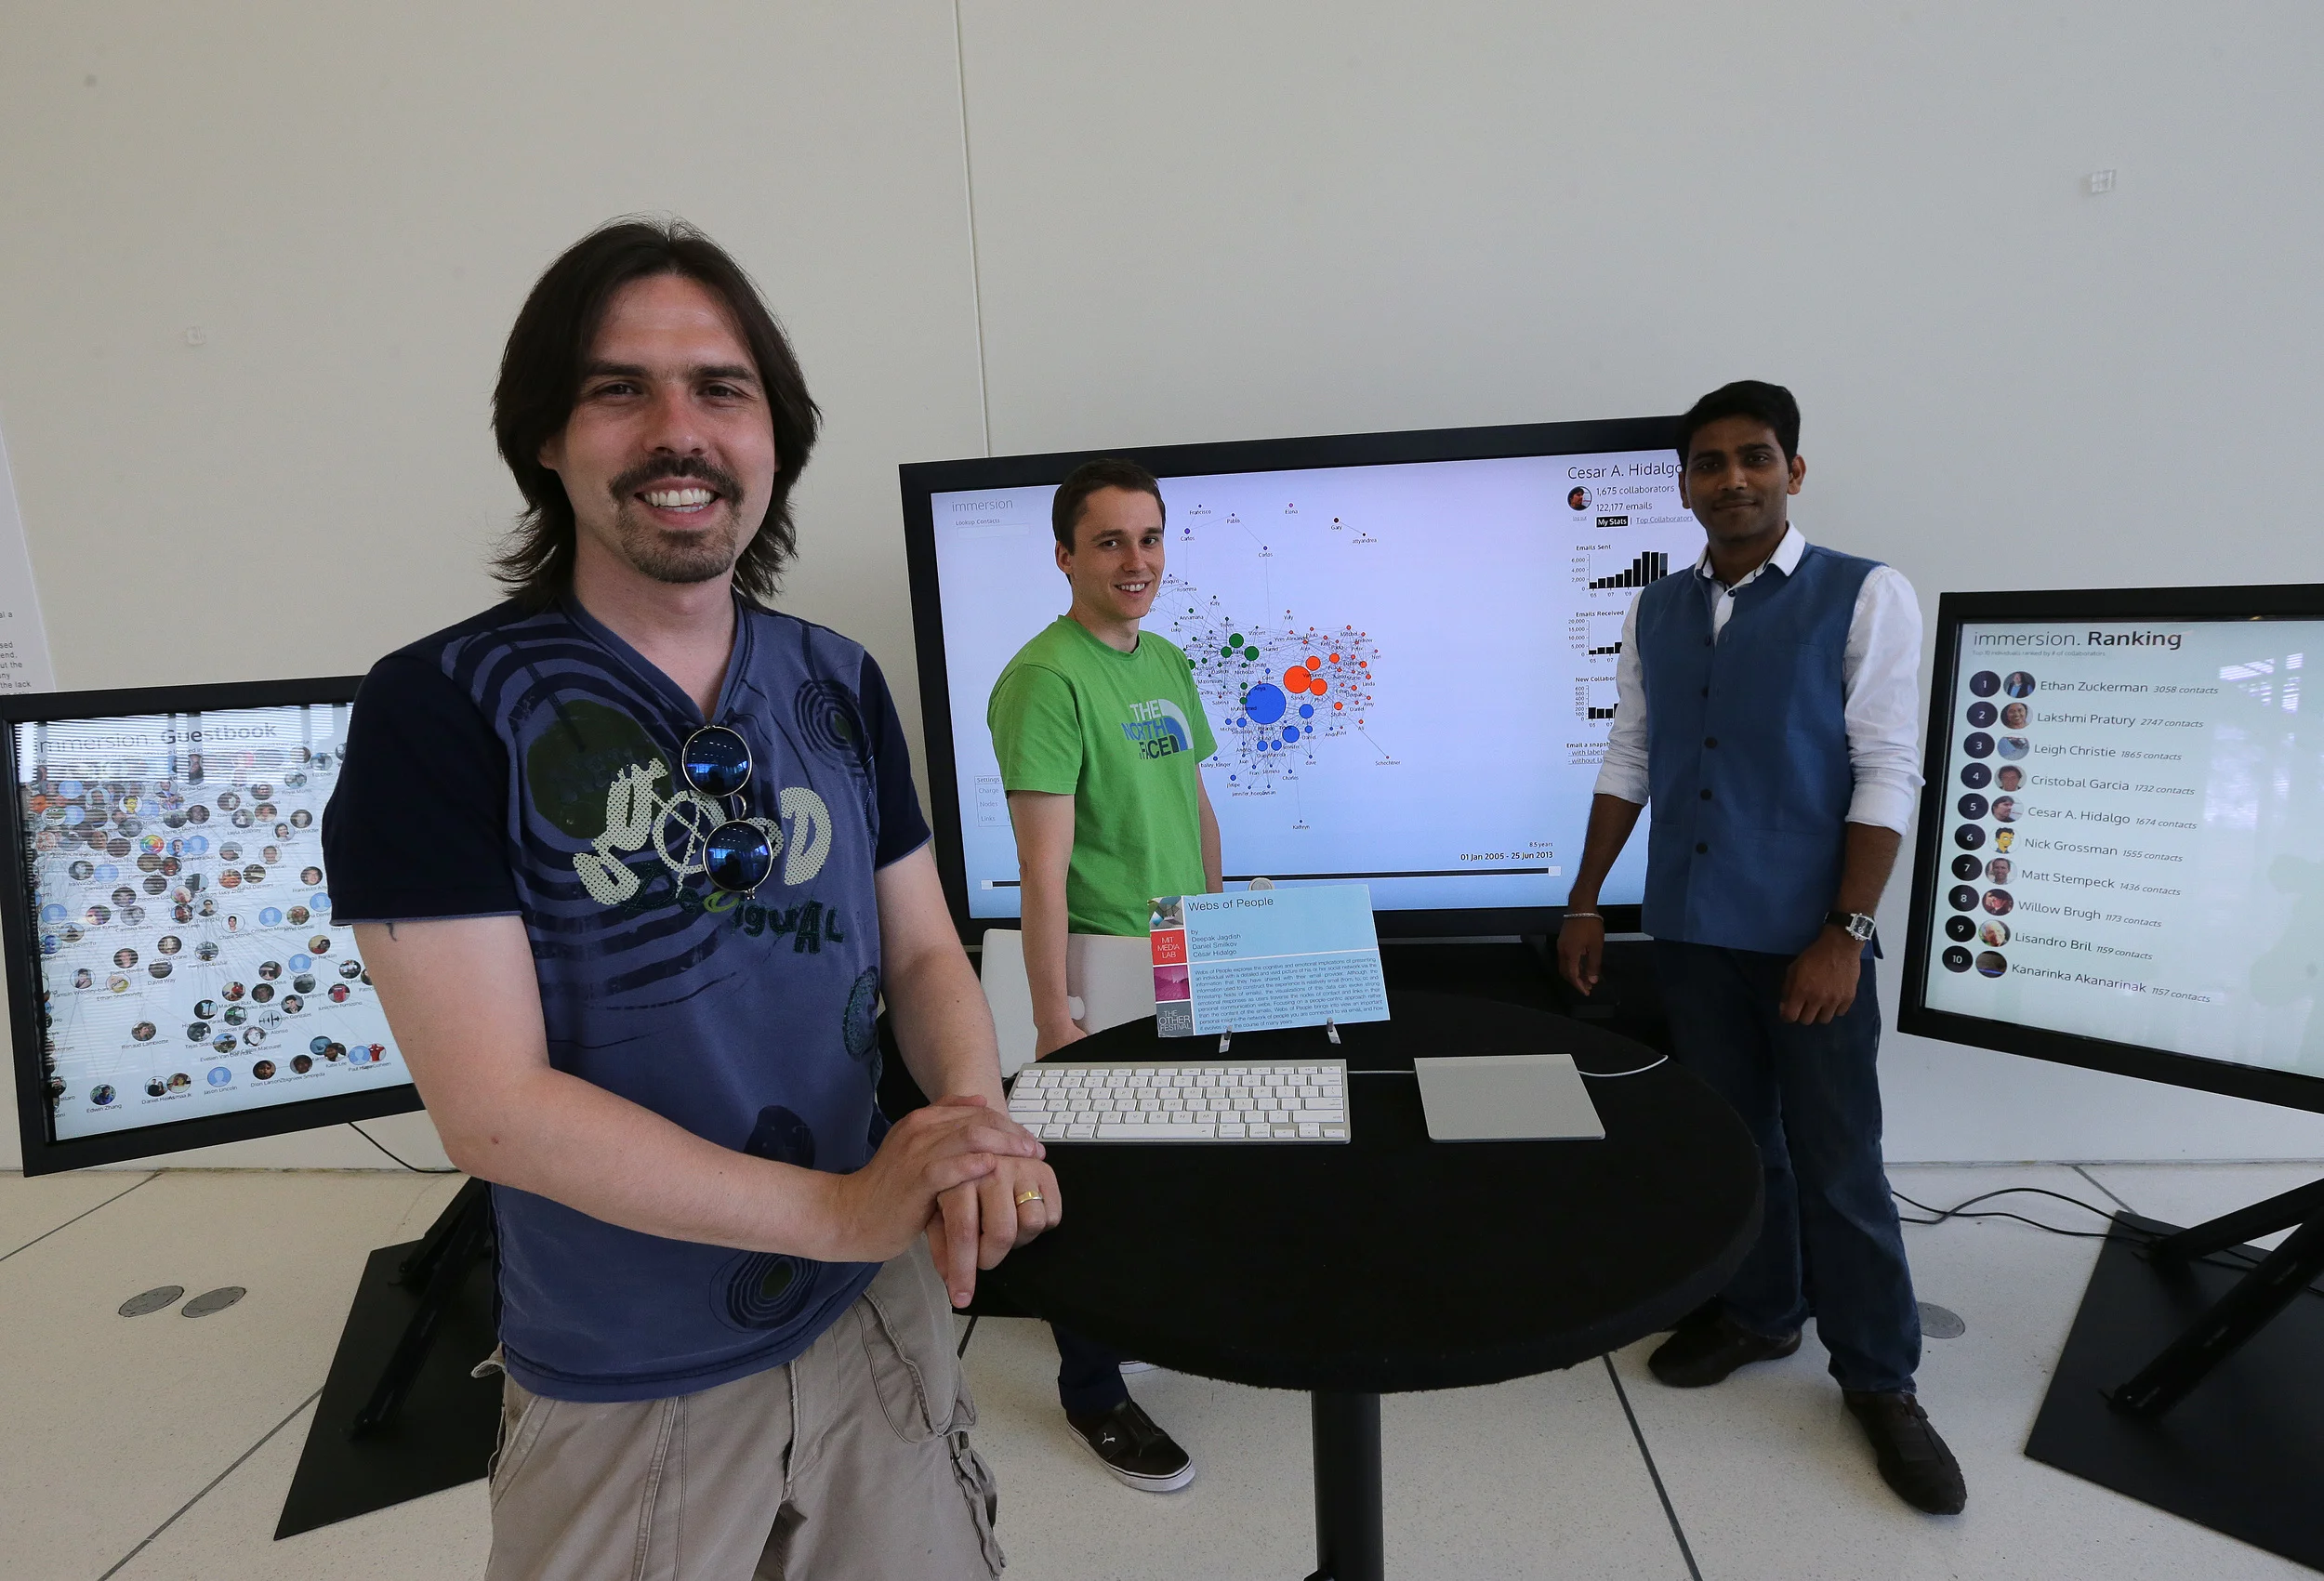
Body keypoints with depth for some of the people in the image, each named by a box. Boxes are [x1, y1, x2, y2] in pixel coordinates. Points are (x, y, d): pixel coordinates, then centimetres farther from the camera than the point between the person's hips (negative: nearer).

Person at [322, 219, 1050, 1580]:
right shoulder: (446, 707, -15)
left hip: (880, 1321, 4)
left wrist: (974, 1117, -19)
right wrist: (841, 1209, -25)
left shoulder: (841, 686, -2)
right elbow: (493, 1104, -19)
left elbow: (923, 951, 1)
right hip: (623, 1394, -3)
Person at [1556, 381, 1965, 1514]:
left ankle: (1879, 1379, 25)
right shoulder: (1654, 612, 7)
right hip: (1690, 931, 4)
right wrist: (1584, 903, 8)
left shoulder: (1865, 597, -6)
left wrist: (1845, 934, -14)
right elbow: (1627, 762, 10)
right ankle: (1756, 1312, 36)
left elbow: (1886, 774, -9)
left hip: (1806, 935, -4)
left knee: (1837, 1161, 5)